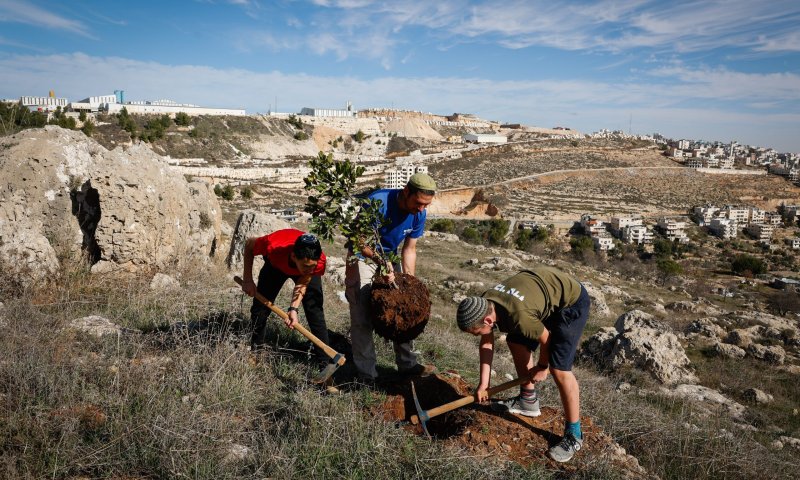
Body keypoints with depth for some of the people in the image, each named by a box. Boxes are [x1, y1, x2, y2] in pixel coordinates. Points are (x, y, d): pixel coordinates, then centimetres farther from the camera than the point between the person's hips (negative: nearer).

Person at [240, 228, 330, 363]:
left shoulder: (319, 261, -42)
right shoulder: (274, 246, -45)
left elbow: (302, 285, -26)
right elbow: (249, 244, -23)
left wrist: (293, 308, -42)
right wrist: (247, 280, -20)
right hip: (276, 265, 1)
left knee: (315, 311, -11)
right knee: (260, 306, 1)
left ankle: (325, 361, -4)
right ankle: (255, 349, 24)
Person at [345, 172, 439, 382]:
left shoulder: (418, 214, -13)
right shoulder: (377, 202, -31)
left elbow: (409, 249, -3)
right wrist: (380, 260, -46)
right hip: (362, 256, -5)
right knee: (363, 317, -8)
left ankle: (407, 364, 18)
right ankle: (366, 374, 1)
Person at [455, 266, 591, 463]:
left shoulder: (519, 317, -38)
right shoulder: (482, 304, -14)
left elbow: (545, 339, -18)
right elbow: (486, 344, 1)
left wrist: (542, 367, 1)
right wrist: (484, 383, 3)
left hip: (571, 301, -8)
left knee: (559, 369, -13)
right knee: (516, 342, 15)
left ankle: (573, 435, 4)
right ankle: (528, 400, 32)